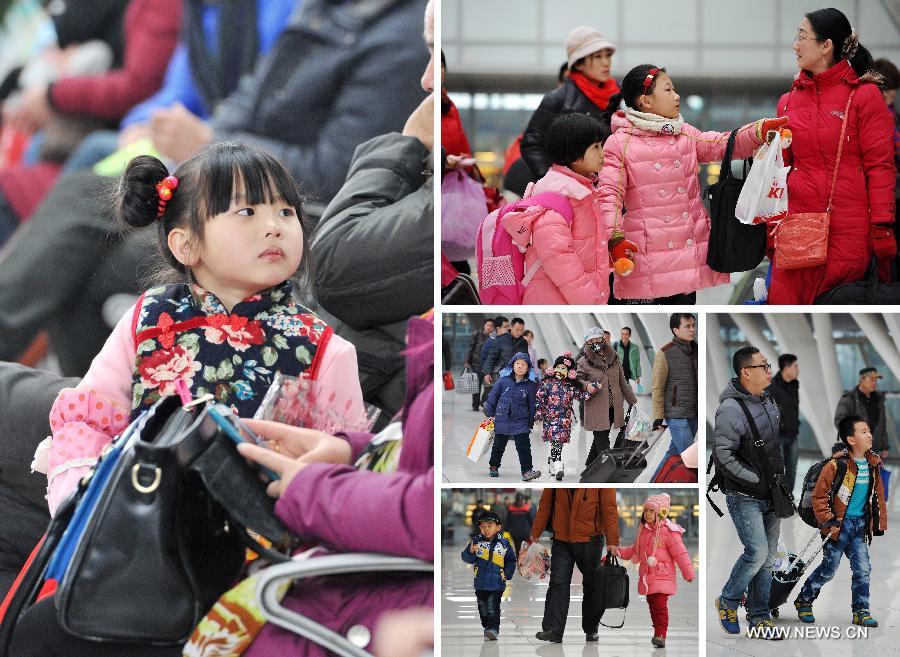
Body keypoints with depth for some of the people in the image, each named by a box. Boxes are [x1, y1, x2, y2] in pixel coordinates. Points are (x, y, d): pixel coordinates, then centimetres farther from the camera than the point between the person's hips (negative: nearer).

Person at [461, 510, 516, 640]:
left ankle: (493, 628, -10)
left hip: (496, 583, -3)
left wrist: (507, 574, 0)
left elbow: (511, 561, 10)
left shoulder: (504, 544, 0)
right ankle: (486, 627, 27)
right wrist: (471, 552, -24)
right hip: (480, 583, 3)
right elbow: (466, 558, -4)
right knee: (483, 608, 12)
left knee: (492, 607, -11)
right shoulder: (476, 542, -1)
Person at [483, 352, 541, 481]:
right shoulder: (503, 380, -2)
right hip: (502, 419, 1)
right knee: (498, 445, 14)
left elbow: (532, 404, 4)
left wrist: (531, 422, 4)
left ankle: (527, 471, -13)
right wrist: (490, 414, 6)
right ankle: (493, 467, 32)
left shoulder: (531, 385, -3)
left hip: (521, 421, -1)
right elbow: (493, 396, 6)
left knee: (524, 446, -11)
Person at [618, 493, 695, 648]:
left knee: (660, 605, -15)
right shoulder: (643, 531, 12)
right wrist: (619, 551, 11)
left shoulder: (669, 532, -10)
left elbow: (680, 554, -10)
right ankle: (658, 633, 21)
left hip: (662, 576, -7)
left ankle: (660, 636, -19)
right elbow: (635, 550, 25)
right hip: (647, 576, 7)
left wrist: (689, 574, -9)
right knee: (652, 605, 11)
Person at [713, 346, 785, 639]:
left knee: (768, 557, 10)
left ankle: (759, 618, 19)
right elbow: (723, 456, -23)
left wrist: (781, 473, 12)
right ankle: (727, 602, 10)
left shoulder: (769, 400, 6)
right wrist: (758, 480, -19)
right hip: (744, 497, -8)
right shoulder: (731, 409, -20)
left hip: (771, 496, 8)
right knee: (757, 552, -14)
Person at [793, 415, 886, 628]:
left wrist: (879, 522, 13)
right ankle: (803, 601, 23)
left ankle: (861, 611, 11)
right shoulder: (838, 465, -17)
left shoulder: (873, 465, 3)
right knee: (829, 569, 3)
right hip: (839, 524, -5)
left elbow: (878, 495, 15)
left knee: (863, 569, 1)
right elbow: (819, 496, -13)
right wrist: (829, 523, -13)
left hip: (860, 525, 5)